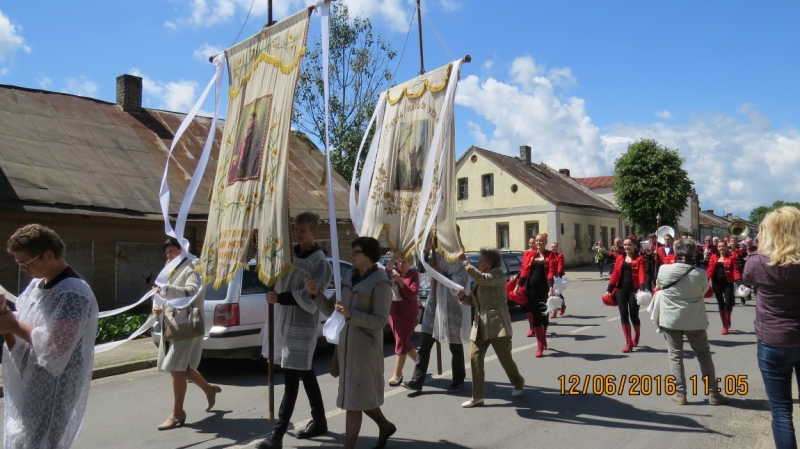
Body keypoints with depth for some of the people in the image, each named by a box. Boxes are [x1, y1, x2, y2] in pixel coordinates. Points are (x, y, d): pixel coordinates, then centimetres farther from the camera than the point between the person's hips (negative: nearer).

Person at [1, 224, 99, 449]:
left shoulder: (73, 293, -21)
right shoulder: (37, 283, 8)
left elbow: (55, 347, -25)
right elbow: (23, 324, 12)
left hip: (52, 392, -9)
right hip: (27, 386, 9)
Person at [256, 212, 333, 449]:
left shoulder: (319, 261, -12)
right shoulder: (289, 251, 10)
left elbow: (311, 299, -18)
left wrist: (279, 298, -21)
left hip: (303, 326, -7)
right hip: (283, 320, 7)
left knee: (291, 379, -5)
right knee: (305, 374, 16)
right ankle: (319, 421, 29)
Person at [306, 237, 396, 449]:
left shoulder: (380, 283, -14)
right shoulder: (349, 278, 7)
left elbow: (380, 321, -19)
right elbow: (331, 310, 8)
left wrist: (350, 314, -30)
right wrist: (316, 294, -9)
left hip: (365, 348, -8)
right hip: (345, 345, 8)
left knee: (354, 399, -1)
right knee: (362, 396, 20)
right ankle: (385, 426, 42)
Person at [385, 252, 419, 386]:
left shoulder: (413, 275, -5)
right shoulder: (393, 272, 4)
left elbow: (412, 293, -18)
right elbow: (384, 274, -19)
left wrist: (399, 280, -26)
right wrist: (392, 260, -32)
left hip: (408, 313, -5)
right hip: (394, 311, 5)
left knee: (401, 343, -6)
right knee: (404, 342, 13)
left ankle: (397, 374, 1)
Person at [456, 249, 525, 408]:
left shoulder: (498, 275, -10)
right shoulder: (479, 279, 16)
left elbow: (481, 278, -30)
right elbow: (474, 301, 19)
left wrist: (465, 261, -27)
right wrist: (464, 297, -3)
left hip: (497, 324, -7)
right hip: (480, 325, 7)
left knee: (505, 358, 5)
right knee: (475, 359, -2)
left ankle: (518, 383, 34)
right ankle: (477, 396, 4)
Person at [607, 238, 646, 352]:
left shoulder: (639, 259, 0)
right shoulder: (619, 258, 10)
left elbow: (641, 274, -12)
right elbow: (615, 273, 5)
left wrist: (642, 289, -27)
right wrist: (609, 289, -2)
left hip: (634, 290, -3)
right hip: (621, 289, 3)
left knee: (633, 315, 3)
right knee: (623, 315, 0)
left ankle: (637, 334, 35)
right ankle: (629, 342, 6)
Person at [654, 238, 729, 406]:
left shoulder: (664, 270, -12)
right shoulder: (700, 274, -12)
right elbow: (704, 291, 6)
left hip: (670, 319, 0)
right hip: (695, 321, 0)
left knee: (675, 356, 10)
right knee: (704, 355, 14)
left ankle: (680, 393, 11)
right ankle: (712, 394, 20)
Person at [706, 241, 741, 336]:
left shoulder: (732, 257, 1)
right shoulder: (714, 257, 8)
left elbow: (735, 270, -7)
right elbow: (710, 269, 1)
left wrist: (738, 281, -21)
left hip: (728, 283, -3)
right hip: (716, 283, 3)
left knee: (728, 303, -9)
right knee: (720, 304, 7)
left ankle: (728, 319, 24)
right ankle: (725, 326, 16)